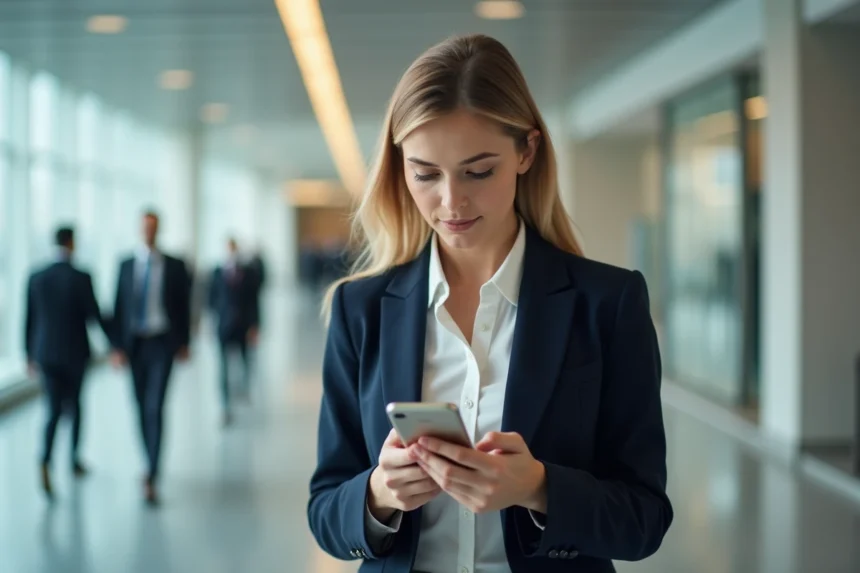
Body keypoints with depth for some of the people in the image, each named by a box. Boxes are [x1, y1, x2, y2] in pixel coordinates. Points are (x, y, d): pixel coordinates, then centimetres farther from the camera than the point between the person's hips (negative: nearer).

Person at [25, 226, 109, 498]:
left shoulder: (36, 278, -1)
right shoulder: (81, 278, -13)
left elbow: (29, 319, 4)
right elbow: (95, 316, -12)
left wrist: (30, 354, 13)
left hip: (46, 353, 2)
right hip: (74, 353, -2)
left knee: (54, 411, 3)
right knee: (74, 403, 21)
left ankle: (46, 463, -21)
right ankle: (75, 460, 30)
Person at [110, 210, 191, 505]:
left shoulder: (175, 267, 1)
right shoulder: (126, 266, 6)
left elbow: (184, 306, 5)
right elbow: (119, 307, 4)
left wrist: (184, 343, 2)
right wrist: (117, 346, -2)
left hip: (162, 344, -3)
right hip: (134, 344, 3)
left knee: (155, 408, -12)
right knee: (142, 408, 11)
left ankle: (151, 478, -14)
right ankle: (151, 466, 27)